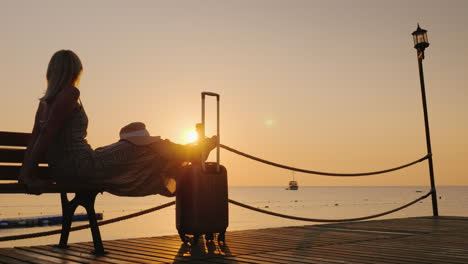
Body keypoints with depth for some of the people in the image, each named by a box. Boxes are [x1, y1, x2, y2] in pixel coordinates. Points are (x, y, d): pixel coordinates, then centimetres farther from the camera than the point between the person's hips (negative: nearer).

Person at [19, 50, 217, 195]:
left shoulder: (45, 101, 11)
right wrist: (29, 174, -17)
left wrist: (25, 172, 7)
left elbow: (34, 138, 7)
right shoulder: (70, 94, -15)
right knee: (144, 146, 3)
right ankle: (193, 153, 23)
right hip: (82, 167, -9)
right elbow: (48, 133, -20)